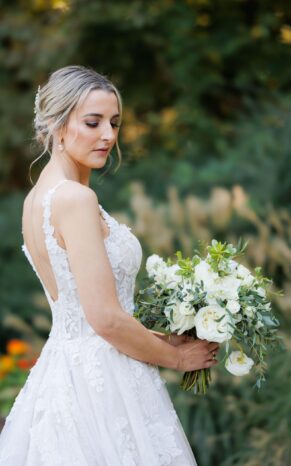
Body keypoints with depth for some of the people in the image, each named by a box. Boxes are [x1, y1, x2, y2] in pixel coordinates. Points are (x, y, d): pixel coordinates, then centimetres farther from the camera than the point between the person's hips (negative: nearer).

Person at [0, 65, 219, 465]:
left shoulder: (38, 196, 9)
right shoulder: (75, 198, -19)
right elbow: (106, 318, -22)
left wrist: (164, 339, 15)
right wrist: (177, 357, -7)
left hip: (61, 368, 9)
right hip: (100, 383, -9)